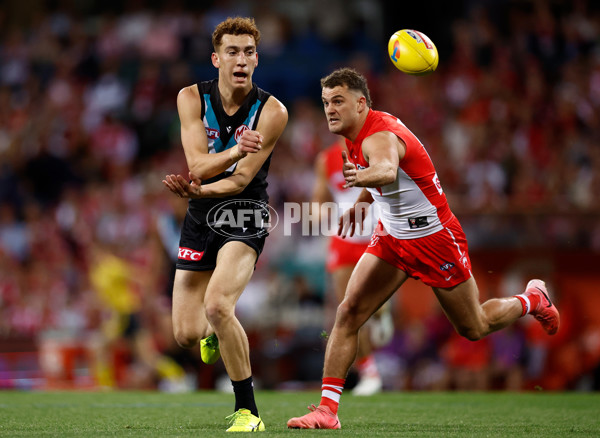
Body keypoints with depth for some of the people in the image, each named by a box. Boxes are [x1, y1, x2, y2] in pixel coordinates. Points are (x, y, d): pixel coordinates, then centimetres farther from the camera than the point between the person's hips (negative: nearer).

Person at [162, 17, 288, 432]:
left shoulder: (272, 111, -13)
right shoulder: (192, 98, -5)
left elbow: (241, 180, -15)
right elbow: (198, 165, -15)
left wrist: (197, 190, -33)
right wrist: (235, 150, -35)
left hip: (244, 218, -4)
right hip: (201, 219, 4)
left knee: (217, 304, -28)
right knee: (187, 334, 3)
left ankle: (247, 411, -15)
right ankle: (216, 332, 44)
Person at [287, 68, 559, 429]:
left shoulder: (380, 137, -31)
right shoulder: (359, 132, -4)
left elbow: (386, 169, -58)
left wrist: (363, 177, -79)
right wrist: (362, 201, 11)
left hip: (435, 239, -7)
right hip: (392, 237, 7)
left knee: (474, 329, 10)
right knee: (348, 312, -10)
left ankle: (532, 299, 39)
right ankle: (327, 409, -9)